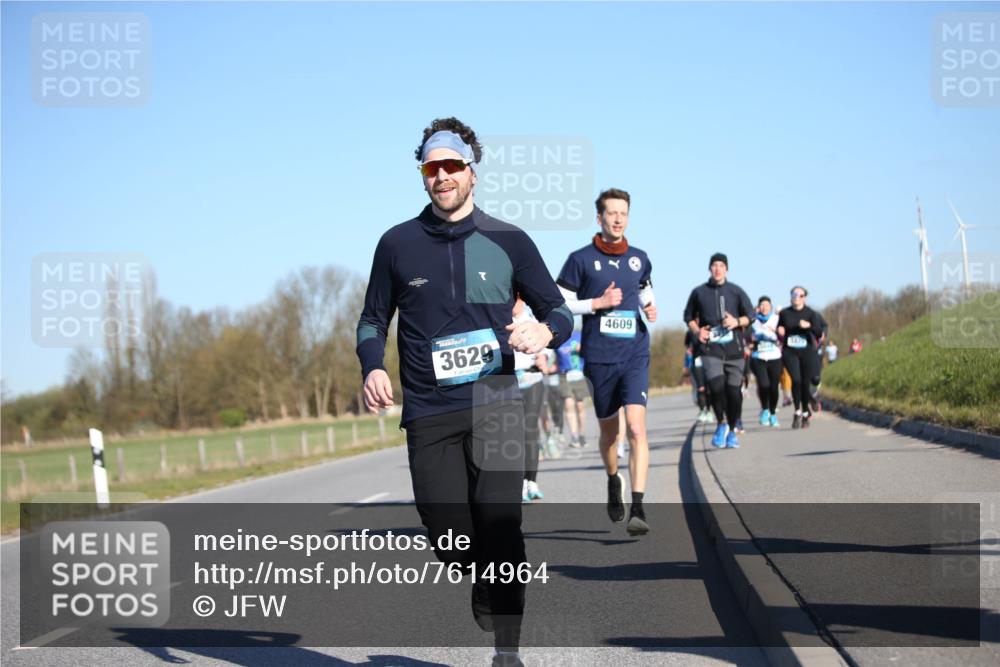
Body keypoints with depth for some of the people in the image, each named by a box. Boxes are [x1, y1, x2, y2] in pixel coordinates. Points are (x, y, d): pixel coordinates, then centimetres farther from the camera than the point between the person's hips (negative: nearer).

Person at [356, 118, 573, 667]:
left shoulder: (507, 242, 5)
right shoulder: (398, 244, 7)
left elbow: (559, 310, 12)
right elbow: (373, 319, 16)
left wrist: (545, 331, -12)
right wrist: (373, 367, -4)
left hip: (496, 409, -1)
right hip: (428, 415, 1)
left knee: (500, 529, -13)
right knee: (450, 539, -1)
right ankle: (481, 584, 34)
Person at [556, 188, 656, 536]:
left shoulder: (639, 259, 9)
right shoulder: (581, 259, -2)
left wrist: (649, 307, 5)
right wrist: (599, 302, -12)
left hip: (635, 356, 1)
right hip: (599, 358, -1)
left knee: (637, 427, -16)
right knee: (609, 430, 14)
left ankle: (637, 510, -20)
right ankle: (614, 482, 45)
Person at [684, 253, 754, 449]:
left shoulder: (736, 291, 8)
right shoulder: (699, 292, 8)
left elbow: (751, 316, 10)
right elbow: (689, 317, 19)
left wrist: (737, 322, -10)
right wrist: (696, 331, 1)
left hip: (734, 349, 1)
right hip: (711, 348, -1)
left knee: (734, 391, -1)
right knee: (716, 386, -20)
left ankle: (732, 430, 17)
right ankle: (721, 423, 1)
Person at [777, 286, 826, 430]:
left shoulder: (811, 313, 1)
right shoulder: (784, 313, 6)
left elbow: (819, 332, -9)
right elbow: (779, 333, 17)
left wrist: (809, 325, -26)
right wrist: (780, 333, -6)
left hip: (807, 352, 0)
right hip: (790, 352, 0)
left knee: (805, 383, 3)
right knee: (796, 379, -20)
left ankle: (805, 414, 21)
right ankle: (797, 412, -9)